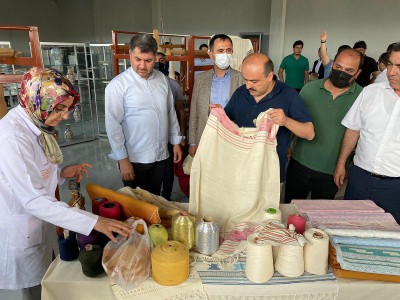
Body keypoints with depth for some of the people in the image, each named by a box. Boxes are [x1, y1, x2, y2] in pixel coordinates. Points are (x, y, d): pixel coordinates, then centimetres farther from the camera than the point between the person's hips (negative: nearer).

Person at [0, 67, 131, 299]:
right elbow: (33, 199, -33)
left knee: (48, 280, 26)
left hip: (39, 223, 8)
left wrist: (62, 172, -8)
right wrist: (94, 222, -35)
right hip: (21, 233, -8)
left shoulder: (35, 124, -1)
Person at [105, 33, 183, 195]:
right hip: (134, 159, -4)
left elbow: (171, 112, 11)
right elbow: (113, 125, -12)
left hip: (161, 156, 5)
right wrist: (122, 159, -12)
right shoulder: (117, 85, -12)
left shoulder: (162, 79, 4)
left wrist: (176, 142, 10)